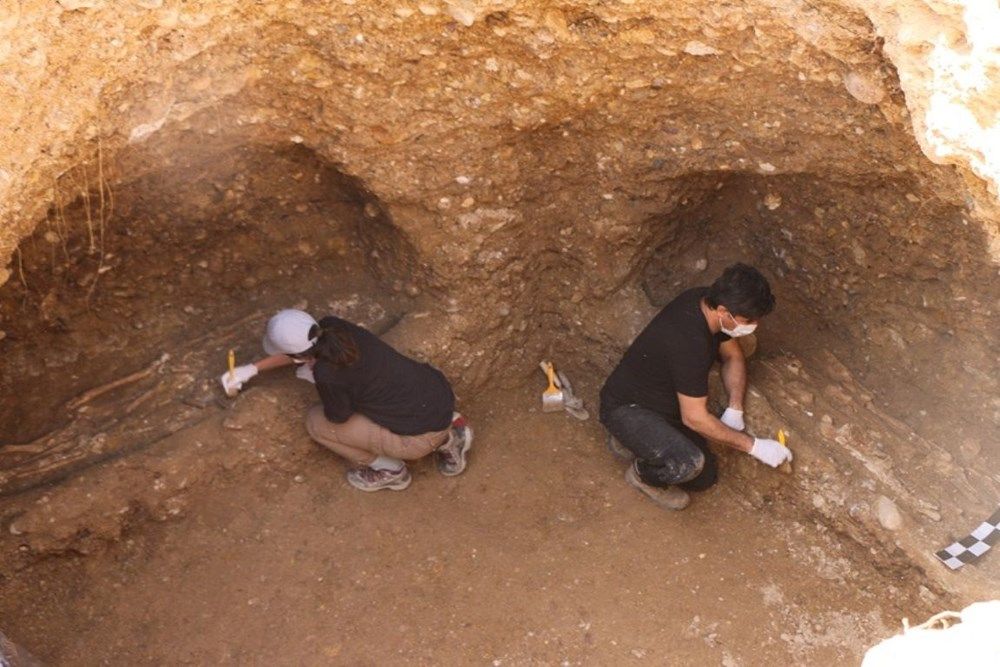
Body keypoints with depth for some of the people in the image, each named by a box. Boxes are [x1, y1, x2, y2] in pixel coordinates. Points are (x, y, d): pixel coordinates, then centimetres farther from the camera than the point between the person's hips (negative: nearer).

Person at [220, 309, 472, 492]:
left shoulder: (328, 374, -23)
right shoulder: (331, 327, -4)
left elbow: (338, 418, -1)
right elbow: (302, 349, 19)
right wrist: (251, 369, 26)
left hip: (421, 436, -7)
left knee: (315, 423, 3)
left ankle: (389, 470, 13)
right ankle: (447, 437, 22)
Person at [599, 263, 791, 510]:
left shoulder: (707, 300, -11)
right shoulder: (689, 343, -36)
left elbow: (733, 356, 7)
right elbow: (694, 417, -28)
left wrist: (735, 409, -8)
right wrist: (753, 446, -19)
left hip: (665, 402, 9)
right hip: (626, 409, -9)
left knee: (704, 478, 8)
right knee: (688, 463, -33)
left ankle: (633, 441, 21)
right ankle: (643, 474, -1)